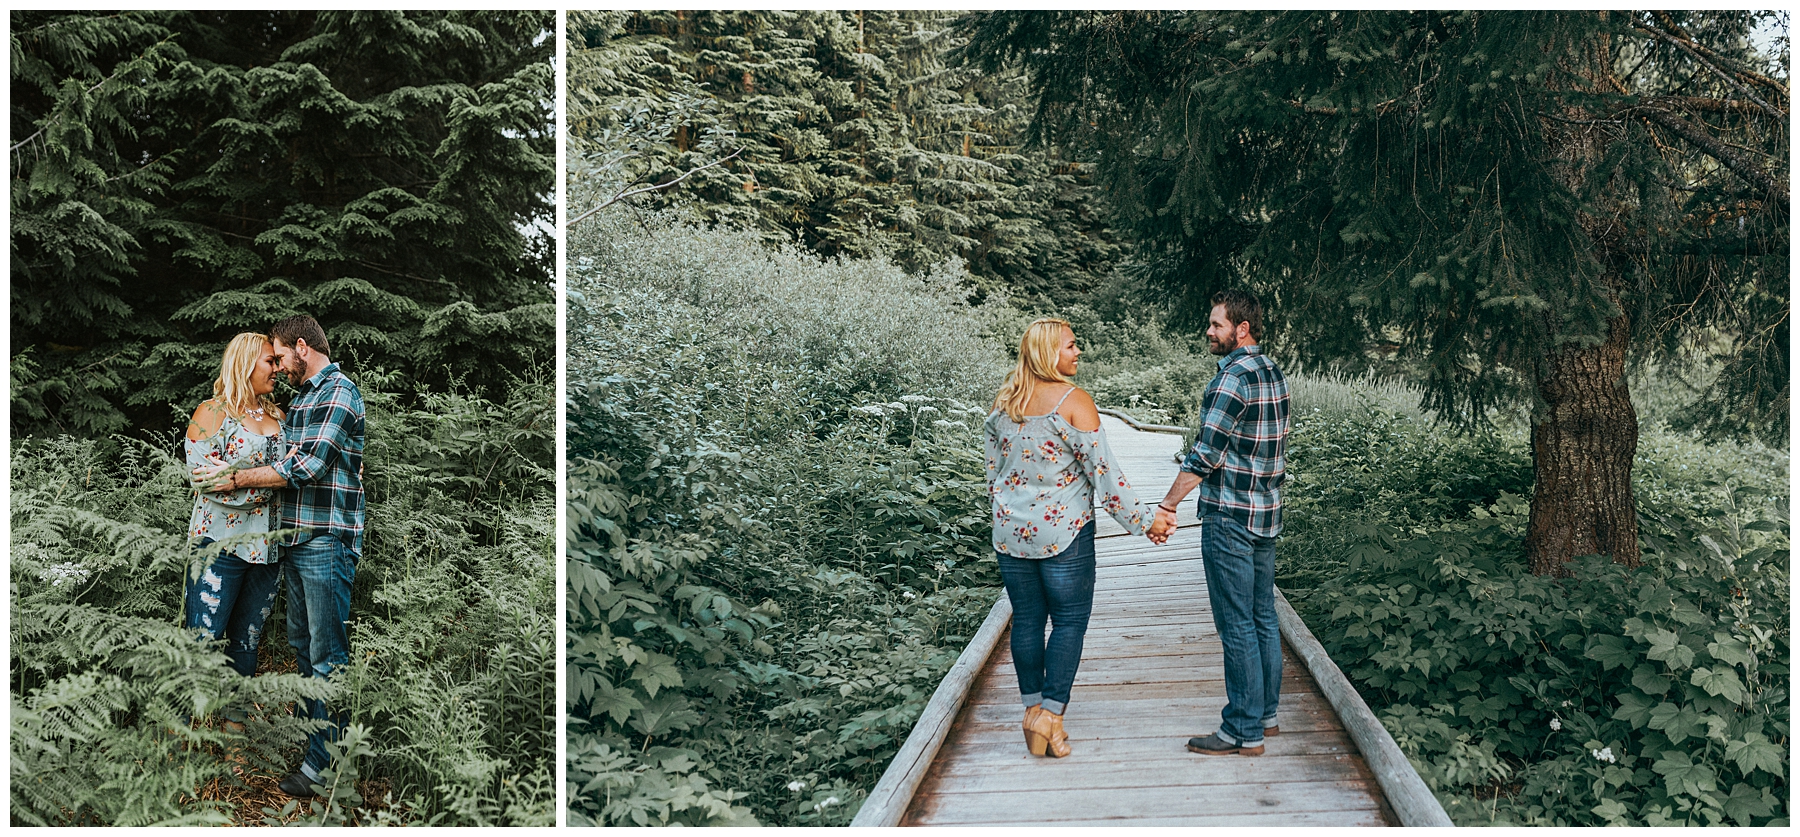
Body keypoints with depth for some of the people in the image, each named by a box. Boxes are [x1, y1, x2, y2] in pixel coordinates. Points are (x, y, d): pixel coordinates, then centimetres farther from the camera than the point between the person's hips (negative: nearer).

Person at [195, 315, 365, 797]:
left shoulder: (339, 393, -10)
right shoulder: (301, 399, 20)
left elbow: (309, 465, -18)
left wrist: (237, 479, -10)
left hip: (327, 543, -9)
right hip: (296, 541, 10)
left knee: (328, 656, -7)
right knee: (302, 646, 14)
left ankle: (322, 763, -5)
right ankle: (306, 735, 23)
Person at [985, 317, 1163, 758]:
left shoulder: (1003, 402, 4)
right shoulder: (1073, 402, -13)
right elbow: (1103, 472, -13)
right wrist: (1142, 521, -6)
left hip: (1011, 531, 5)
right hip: (1063, 532, -5)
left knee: (1026, 619, 13)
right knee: (1070, 620, 3)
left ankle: (1033, 706, 19)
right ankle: (1050, 713, -2)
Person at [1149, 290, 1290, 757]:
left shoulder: (1232, 380, -17)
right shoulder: (1274, 374, 11)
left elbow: (1204, 456, -19)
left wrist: (1167, 506, -14)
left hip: (1229, 517, -9)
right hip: (1267, 513, 9)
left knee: (1236, 626, -4)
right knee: (1262, 617, 16)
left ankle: (1244, 732, 1)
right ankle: (1265, 714, 25)